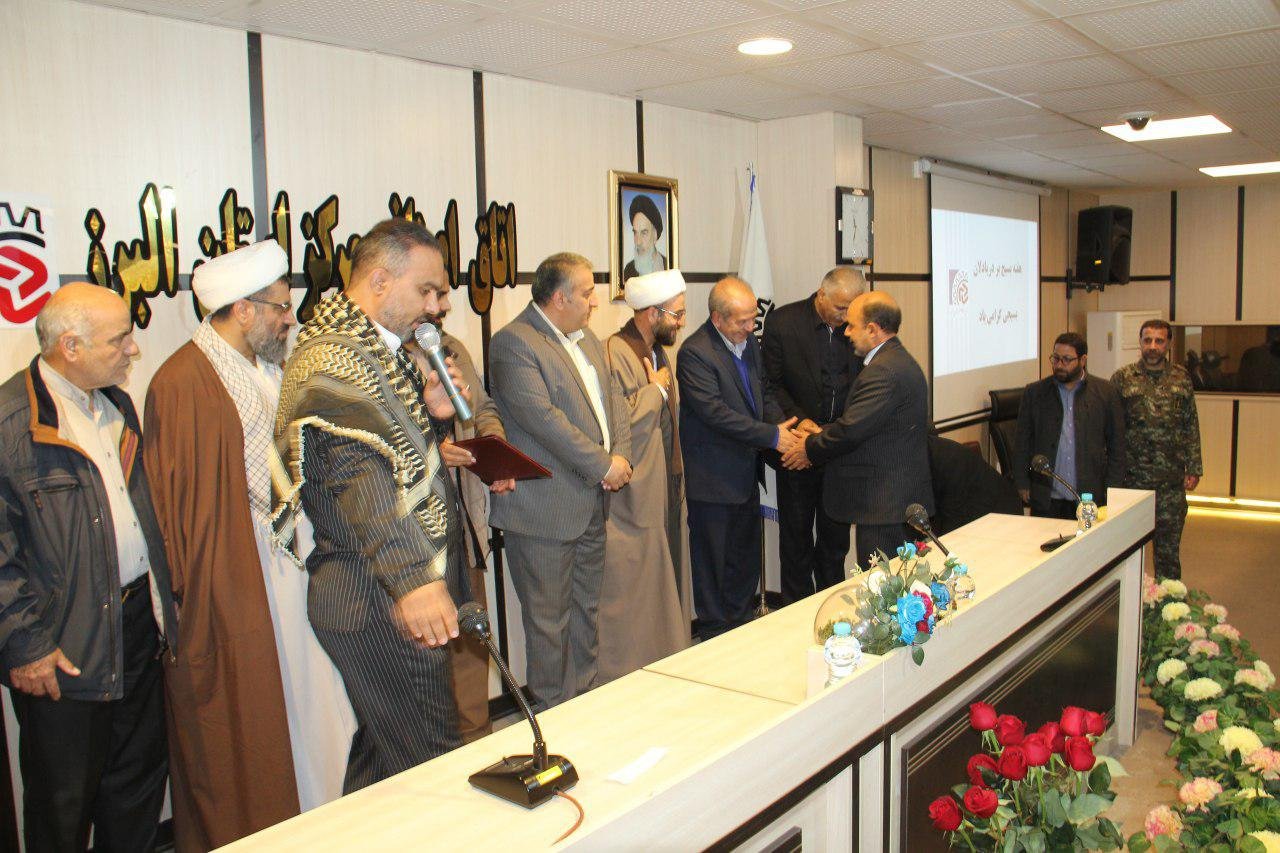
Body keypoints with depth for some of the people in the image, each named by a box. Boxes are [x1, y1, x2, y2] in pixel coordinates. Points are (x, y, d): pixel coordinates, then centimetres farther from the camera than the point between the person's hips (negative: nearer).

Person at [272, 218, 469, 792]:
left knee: (381, 755, 21)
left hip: (400, 593, 10)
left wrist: (432, 413, 3)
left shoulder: (381, 350, 16)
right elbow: (360, 476, -31)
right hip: (381, 602, -10)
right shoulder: (331, 362, -17)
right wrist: (413, 577, -42)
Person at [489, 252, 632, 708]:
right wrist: (603, 465, -18)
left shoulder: (588, 341, 16)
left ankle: (585, 698, 32)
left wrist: (621, 455, -5)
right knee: (549, 619, 3)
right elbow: (542, 418, -23)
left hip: (592, 502, 9)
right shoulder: (513, 342, -14)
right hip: (545, 511, -9)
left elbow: (614, 400, 14)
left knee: (587, 610, 18)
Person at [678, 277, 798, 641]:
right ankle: (715, 635, 21)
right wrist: (772, 436, -22)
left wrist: (785, 426, 2)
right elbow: (715, 413, -24)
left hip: (746, 473, 8)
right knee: (713, 561, 6)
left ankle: (740, 624, 34)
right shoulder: (695, 353, -19)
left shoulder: (749, 342, 7)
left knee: (746, 558, 18)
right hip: (713, 478, -8)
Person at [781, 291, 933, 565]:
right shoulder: (899, 361, 15)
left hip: (886, 504, -11)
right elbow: (857, 422, 16)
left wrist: (810, 448, -6)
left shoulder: (884, 371, -20)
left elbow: (851, 429, -22)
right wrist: (818, 435, 7)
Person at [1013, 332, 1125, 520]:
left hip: (1089, 497, 0)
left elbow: (1116, 444, 7)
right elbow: (1022, 443, 7)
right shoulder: (1034, 392, 5)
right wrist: (1022, 484, 2)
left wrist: (1112, 489, 3)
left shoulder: (1105, 392, 4)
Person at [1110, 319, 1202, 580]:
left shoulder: (1181, 378, 7)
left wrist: (1194, 468, 3)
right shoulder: (1123, 378, 0)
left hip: (1172, 479, 2)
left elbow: (1191, 426, 9)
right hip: (1132, 476, -2)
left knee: (1169, 545, 9)